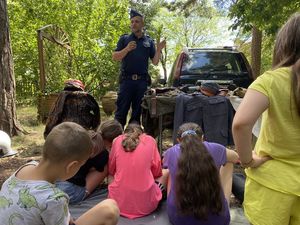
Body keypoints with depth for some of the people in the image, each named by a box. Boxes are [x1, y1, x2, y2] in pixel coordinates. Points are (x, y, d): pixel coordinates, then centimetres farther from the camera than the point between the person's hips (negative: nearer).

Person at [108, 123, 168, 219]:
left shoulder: (117, 140, 6)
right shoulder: (150, 140, 3)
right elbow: (157, 172, 10)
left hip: (119, 202, 2)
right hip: (145, 205, -2)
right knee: (166, 172, 24)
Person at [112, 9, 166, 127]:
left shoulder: (149, 41, 13)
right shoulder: (124, 39, 9)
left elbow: (155, 62, 10)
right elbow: (114, 57, 1)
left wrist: (159, 50, -8)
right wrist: (127, 49, -14)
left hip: (142, 81, 2)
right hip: (127, 79, -2)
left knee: (137, 112, 8)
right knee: (121, 111, -4)